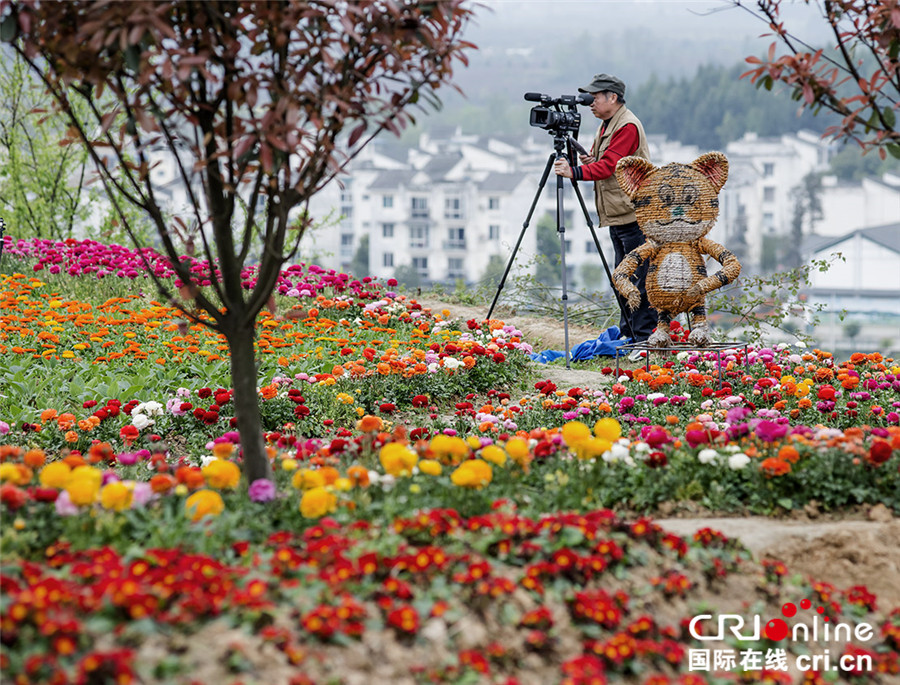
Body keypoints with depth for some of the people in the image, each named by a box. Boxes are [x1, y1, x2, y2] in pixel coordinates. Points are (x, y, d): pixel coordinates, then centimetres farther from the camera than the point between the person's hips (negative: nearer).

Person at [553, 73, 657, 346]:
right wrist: (592, 159, 2)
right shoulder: (607, 125, 17)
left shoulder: (627, 126, -14)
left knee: (639, 277, -8)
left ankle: (645, 336, -5)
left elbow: (609, 165, -23)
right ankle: (626, 334, 21)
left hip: (633, 214, -10)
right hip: (617, 215, 10)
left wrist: (576, 172, -31)